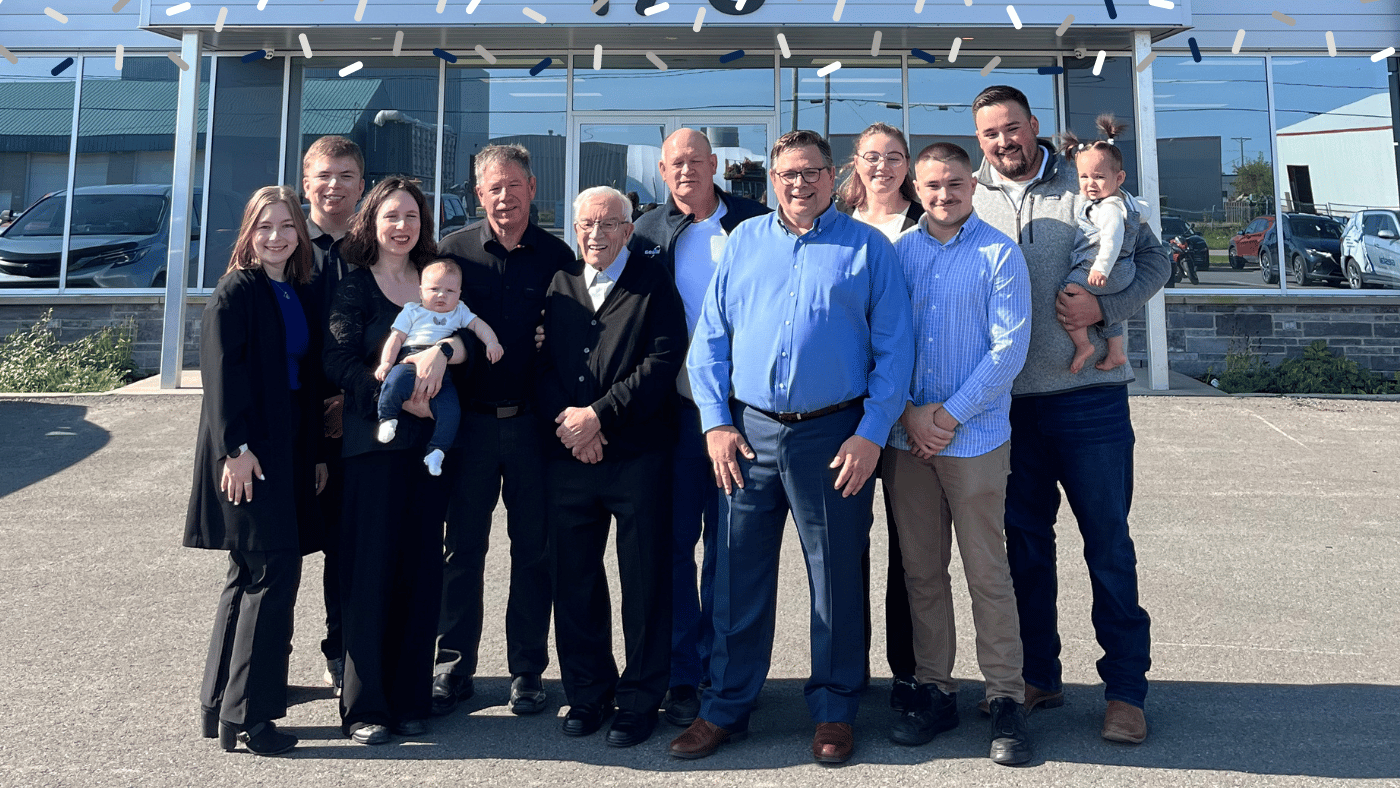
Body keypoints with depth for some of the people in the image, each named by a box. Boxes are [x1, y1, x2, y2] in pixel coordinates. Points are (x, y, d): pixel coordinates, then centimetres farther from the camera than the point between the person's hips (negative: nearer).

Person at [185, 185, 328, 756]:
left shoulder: (299, 295, 14)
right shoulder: (236, 292, -6)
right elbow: (221, 371, -13)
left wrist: (318, 451, 13)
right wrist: (236, 447, -19)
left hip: (291, 449, 8)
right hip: (249, 450, -8)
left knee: (251, 575, 13)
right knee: (275, 571, -9)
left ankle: (221, 707, 25)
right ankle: (246, 715, 1)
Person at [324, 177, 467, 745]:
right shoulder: (354, 285, 6)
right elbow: (339, 362, -6)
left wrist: (442, 350, -21)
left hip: (430, 440, 3)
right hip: (372, 441, -3)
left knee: (421, 567, 4)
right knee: (371, 567, -2)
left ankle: (410, 698, 16)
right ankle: (365, 706, 9)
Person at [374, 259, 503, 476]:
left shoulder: (460, 312, 27)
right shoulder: (412, 311, 20)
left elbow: (478, 324, 16)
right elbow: (396, 338, 13)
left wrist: (492, 342, -4)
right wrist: (386, 362, -1)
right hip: (411, 362, -2)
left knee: (450, 411, -20)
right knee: (395, 381, -35)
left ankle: (436, 450, -4)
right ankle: (387, 418, -9)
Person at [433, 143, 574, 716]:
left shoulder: (556, 256, 3)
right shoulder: (454, 250, 5)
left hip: (533, 421, 0)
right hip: (471, 422, 1)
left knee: (533, 550, 7)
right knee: (462, 546, 7)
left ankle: (527, 670, 20)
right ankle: (453, 668, 20)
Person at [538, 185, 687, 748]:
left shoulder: (655, 286, 3)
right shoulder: (558, 286, 14)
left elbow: (663, 362, -9)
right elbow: (540, 363, 8)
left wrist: (599, 415, -14)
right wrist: (565, 423, -8)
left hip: (637, 458, -3)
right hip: (567, 457, 4)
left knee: (644, 583, 4)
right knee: (574, 580, 10)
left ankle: (639, 701, 18)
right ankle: (587, 694, 26)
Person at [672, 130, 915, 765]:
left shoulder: (867, 248, 3)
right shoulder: (743, 241, 11)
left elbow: (894, 349, -1)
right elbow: (710, 338, 8)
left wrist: (872, 433, -9)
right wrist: (715, 422, -1)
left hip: (834, 435, -2)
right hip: (749, 432, 2)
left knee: (835, 577, 7)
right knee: (738, 575, 8)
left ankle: (834, 712, 24)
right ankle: (725, 708, 22)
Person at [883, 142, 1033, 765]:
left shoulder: (1000, 254, -1)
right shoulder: (896, 253, 9)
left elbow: (1008, 349, -7)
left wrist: (949, 416, -11)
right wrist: (908, 413, -6)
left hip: (974, 438, -3)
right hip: (906, 437, 3)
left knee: (987, 573, 1)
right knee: (921, 571, 9)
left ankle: (1006, 698, 13)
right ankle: (935, 690, 21)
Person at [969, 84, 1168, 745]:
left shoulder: (1084, 185, 2)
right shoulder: (968, 201, 7)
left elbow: (1153, 259, 4)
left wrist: (1103, 306, -13)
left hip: (1089, 394, -2)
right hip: (1007, 400, 3)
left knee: (1108, 540, 2)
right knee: (1025, 540, 11)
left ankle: (1126, 688, 14)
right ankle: (1038, 676, 25)